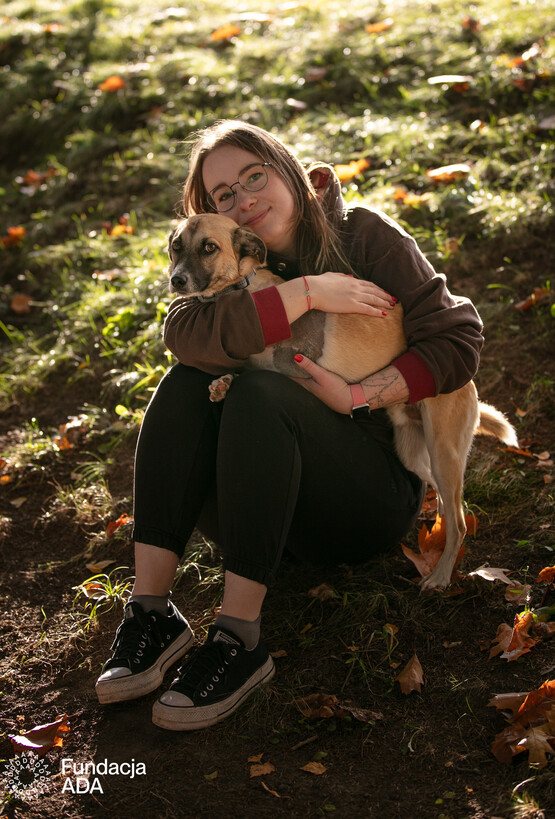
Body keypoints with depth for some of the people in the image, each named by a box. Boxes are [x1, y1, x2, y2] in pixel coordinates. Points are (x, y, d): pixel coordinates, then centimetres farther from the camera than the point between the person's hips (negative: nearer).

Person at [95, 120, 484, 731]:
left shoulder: (366, 236, -1)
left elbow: (457, 343, -7)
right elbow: (184, 335, -17)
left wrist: (359, 396, -17)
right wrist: (306, 292, -22)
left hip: (377, 489, -3)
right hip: (278, 499, 4)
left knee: (260, 392, -29)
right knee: (185, 384, -20)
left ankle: (239, 639, -32)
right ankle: (150, 611, -26)